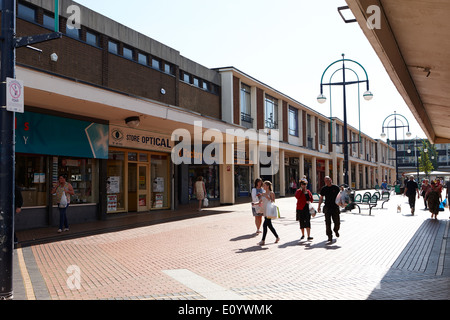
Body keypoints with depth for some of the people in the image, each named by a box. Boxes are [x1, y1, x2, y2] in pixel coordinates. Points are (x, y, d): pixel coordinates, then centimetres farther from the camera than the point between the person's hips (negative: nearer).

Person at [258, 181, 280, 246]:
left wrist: (267, 196, -21)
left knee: (265, 225, -13)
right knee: (269, 225, 13)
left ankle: (263, 240, -9)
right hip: (265, 211, 8)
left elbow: (273, 202, -13)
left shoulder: (271, 193, -7)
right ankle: (277, 237, 28)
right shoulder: (263, 193, 13)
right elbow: (261, 201, 15)